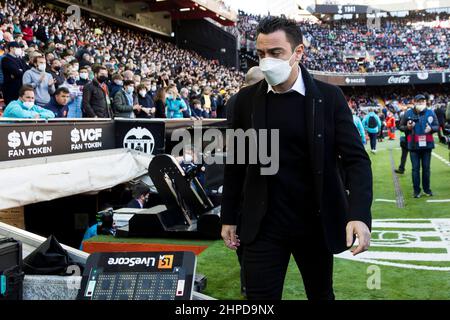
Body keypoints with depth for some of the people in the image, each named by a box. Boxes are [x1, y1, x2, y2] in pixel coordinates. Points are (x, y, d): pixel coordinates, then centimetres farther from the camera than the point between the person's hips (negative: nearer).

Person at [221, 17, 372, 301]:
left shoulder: (329, 97, -6)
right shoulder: (247, 99, -1)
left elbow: (356, 158, -9)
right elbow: (236, 162, 6)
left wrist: (359, 214, -24)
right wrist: (229, 217, 7)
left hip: (317, 224, 0)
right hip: (263, 225, 0)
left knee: (321, 293, 18)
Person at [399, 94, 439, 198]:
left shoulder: (431, 113, 1)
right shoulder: (408, 113, -1)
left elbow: (437, 126, 5)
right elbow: (401, 126, 6)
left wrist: (431, 128, -16)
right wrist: (407, 127, -15)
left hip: (427, 145, 1)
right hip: (414, 145, -1)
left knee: (426, 168, 9)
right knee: (415, 169, 3)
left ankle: (427, 189, 21)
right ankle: (416, 190, 12)